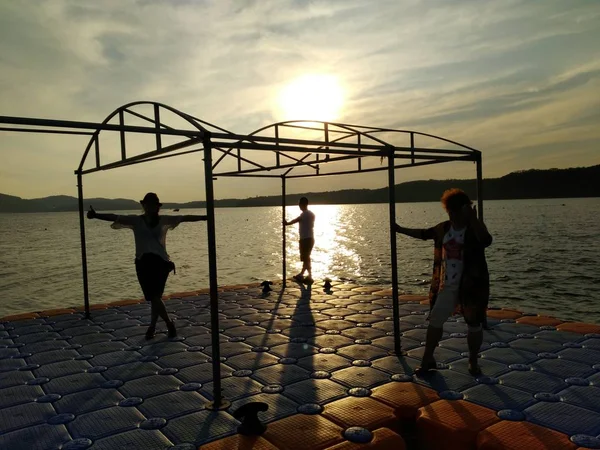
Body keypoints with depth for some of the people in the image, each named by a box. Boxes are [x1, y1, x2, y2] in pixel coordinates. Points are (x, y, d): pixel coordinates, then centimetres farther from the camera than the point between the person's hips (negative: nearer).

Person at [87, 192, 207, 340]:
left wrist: (205, 217, -3)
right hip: (143, 262, 1)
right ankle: (169, 324, 20)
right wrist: (96, 215, -21)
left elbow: (185, 218, 0)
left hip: (160, 261, 0)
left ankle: (152, 327, 15)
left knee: (155, 297, -5)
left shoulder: (164, 220, 3)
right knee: (154, 297, 2)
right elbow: (114, 217, -7)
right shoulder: (136, 221, 2)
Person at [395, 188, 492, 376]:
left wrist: (473, 220, -34)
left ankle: (473, 362, 27)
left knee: (474, 325, 8)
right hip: (447, 286, 5)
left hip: (471, 286, -5)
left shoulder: (475, 229, -11)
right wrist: (401, 229, 25)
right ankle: (427, 360, 23)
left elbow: (486, 241, -32)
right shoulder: (443, 228, 4)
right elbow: (424, 233, 20)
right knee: (435, 321, 9)